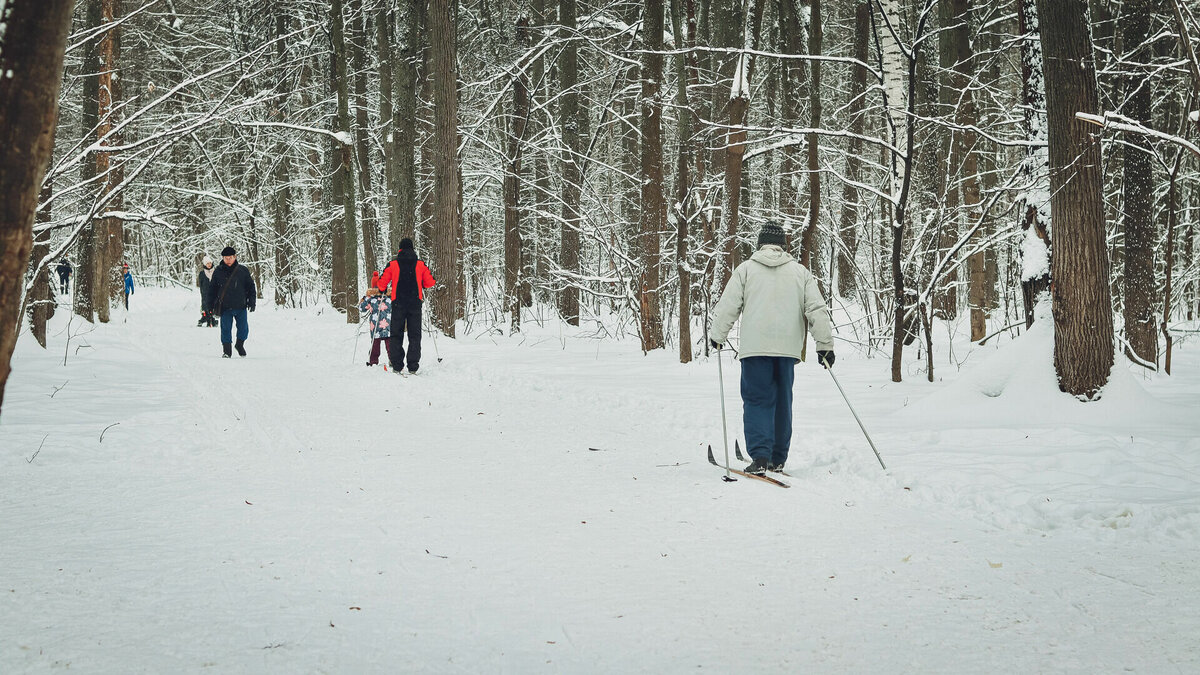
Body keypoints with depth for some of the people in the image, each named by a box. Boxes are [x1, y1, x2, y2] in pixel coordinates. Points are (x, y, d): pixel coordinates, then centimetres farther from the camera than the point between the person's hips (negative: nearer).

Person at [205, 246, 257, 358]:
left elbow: (251, 287, 8)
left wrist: (252, 301, 1)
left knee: (243, 329, 2)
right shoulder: (218, 272, 2)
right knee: (226, 329, -1)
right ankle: (226, 351, 10)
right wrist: (210, 305, 8)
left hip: (241, 306, 0)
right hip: (225, 307, 0)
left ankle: (240, 344, 28)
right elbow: (212, 289, 10)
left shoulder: (243, 271, 1)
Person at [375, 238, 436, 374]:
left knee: (396, 335, 7)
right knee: (414, 335, 5)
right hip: (415, 304, 1)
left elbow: (381, 283, -1)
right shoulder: (420, 264, 1)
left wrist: (383, 290, 20)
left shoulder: (392, 264, -2)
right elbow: (430, 282, 5)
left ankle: (397, 365, 1)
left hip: (398, 303, -1)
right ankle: (413, 366, -2)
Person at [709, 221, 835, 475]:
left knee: (757, 400, -1)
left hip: (755, 347, -2)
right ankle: (778, 459, 20)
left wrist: (718, 337, 16)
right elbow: (817, 309, 5)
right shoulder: (800, 272, 9)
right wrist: (825, 344, 9)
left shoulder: (746, 269, 3)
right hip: (788, 347, 2)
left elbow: (728, 306, 2)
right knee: (782, 402, 14)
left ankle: (760, 457, -16)